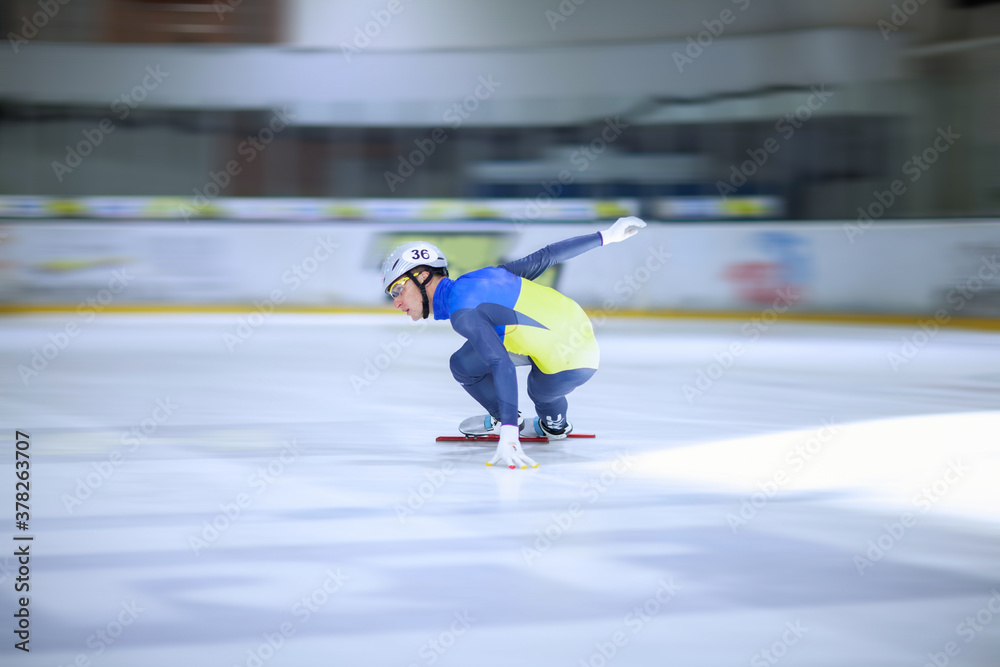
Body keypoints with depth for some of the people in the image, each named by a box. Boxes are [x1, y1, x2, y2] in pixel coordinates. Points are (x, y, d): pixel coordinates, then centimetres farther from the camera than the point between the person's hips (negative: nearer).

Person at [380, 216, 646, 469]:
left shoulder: (462, 311, -16)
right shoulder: (483, 276, 8)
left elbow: (501, 364, -28)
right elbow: (543, 257, 11)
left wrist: (509, 435, -36)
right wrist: (606, 236, 21)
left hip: (568, 368, -9)